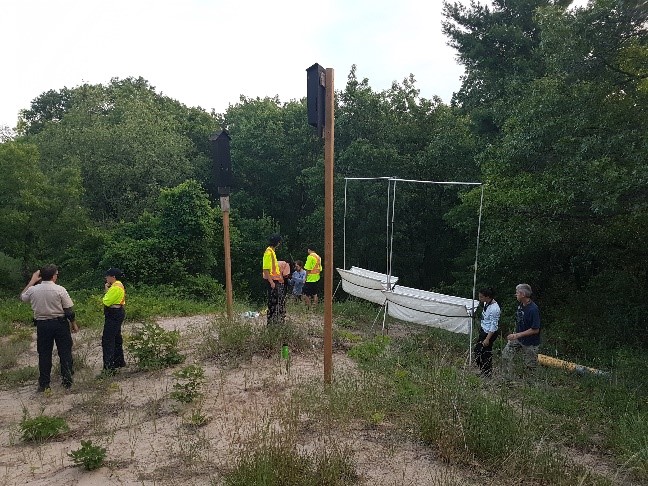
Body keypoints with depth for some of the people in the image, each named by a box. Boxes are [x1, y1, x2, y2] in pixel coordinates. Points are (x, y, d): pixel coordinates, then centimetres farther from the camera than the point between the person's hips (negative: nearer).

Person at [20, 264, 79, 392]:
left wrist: (32, 281, 22)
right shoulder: (60, 290, -12)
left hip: (42, 325, 3)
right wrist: (74, 324, 4)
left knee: (44, 354, 11)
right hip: (60, 323, -3)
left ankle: (44, 384, 16)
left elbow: (22, 297, 21)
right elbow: (69, 310, -10)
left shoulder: (33, 290, -3)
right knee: (65, 352, 8)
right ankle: (67, 380, 12)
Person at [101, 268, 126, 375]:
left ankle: (109, 367, -11)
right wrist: (108, 289, 5)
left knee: (107, 341, -10)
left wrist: (106, 290, -7)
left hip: (113, 315, -11)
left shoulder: (115, 287, -19)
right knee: (116, 338, 21)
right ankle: (119, 361, 33)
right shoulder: (119, 285, 14)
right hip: (118, 313, 11)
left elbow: (106, 301, -19)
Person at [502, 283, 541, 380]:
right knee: (505, 355, 2)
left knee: (530, 366, 4)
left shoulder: (533, 309, -25)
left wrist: (517, 335, -24)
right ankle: (508, 379, 13)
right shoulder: (520, 305, 0)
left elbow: (535, 329, -24)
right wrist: (514, 334, 11)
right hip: (517, 338, 7)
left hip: (530, 343, -7)